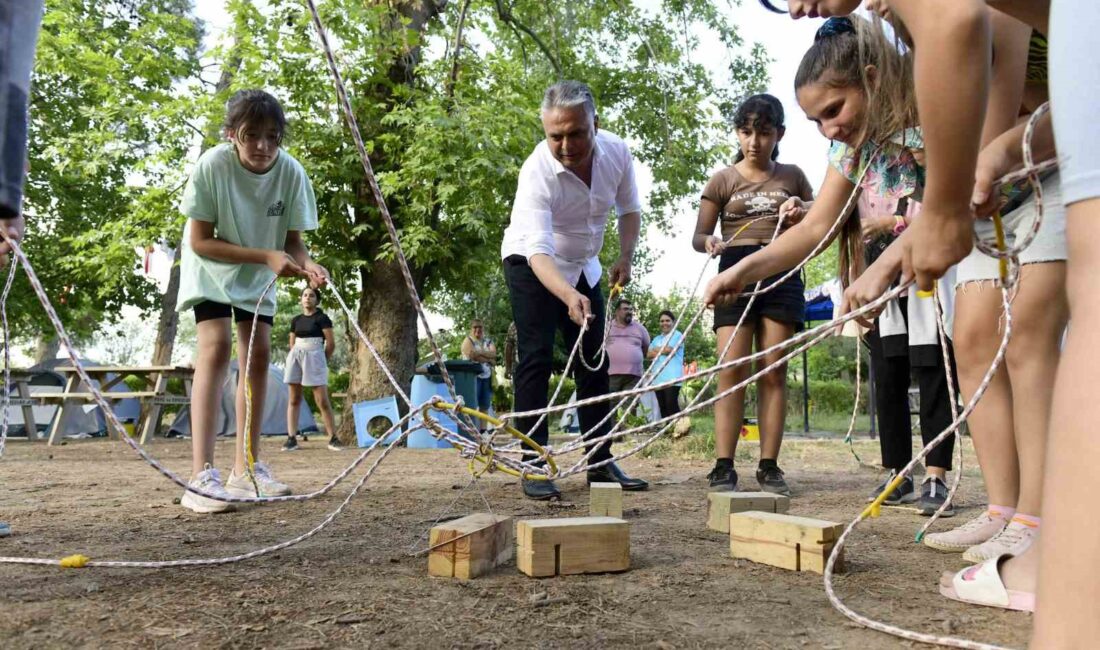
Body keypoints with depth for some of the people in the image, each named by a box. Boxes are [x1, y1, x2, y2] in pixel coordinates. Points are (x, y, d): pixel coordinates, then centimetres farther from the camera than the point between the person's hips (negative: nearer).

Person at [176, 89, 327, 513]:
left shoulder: (291, 172, -23)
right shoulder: (212, 166, -30)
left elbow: (292, 239, -13)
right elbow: (199, 242, -24)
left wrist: (305, 265, -35)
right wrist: (267, 256, -33)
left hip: (258, 274, 4)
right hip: (211, 266, -4)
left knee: (258, 354, -1)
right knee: (216, 346, -21)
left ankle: (246, 470, 10)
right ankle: (201, 475, -23)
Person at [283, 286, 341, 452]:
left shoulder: (322, 318, -2)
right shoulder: (296, 320, 13)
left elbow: (331, 343, -3)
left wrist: (322, 361, 4)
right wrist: (297, 357, 10)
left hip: (313, 356, -5)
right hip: (295, 356, 5)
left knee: (322, 401, -8)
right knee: (293, 399, 3)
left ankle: (333, 439, -2)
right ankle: (291, 438, 5)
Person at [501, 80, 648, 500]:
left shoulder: (617, 152, -16)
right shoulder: (537, 171, -32)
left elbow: (629, 210, 2)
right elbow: (538, 250, -42)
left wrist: (625, 257, -13)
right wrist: (569, 297, -58)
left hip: (583, 267, 5)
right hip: (532, 265, -5)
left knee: (594, 361, 4)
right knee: (536, 358, -14)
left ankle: (600, 462, 12)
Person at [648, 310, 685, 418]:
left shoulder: (677, 335, 4)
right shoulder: (656, 339, 23)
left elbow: (669, 349, -11)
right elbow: (649, 354, 11)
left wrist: (656, 349, 8)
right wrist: (662, 351, -4)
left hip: (672, 377, -7)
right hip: (658, 378, 7)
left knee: (671, 405, -14)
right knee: (662, 407, 4)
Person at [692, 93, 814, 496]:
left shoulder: (792, 176, 14)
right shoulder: (723, 180, 9)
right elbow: (698, 235, 5)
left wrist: (803, 211, 0)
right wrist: (708, 243, -19)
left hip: (782, 271, 2)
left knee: (774, 371, 0)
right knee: (732, 370, -9)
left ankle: (769, 466, 4)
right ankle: (723, 466, -8)